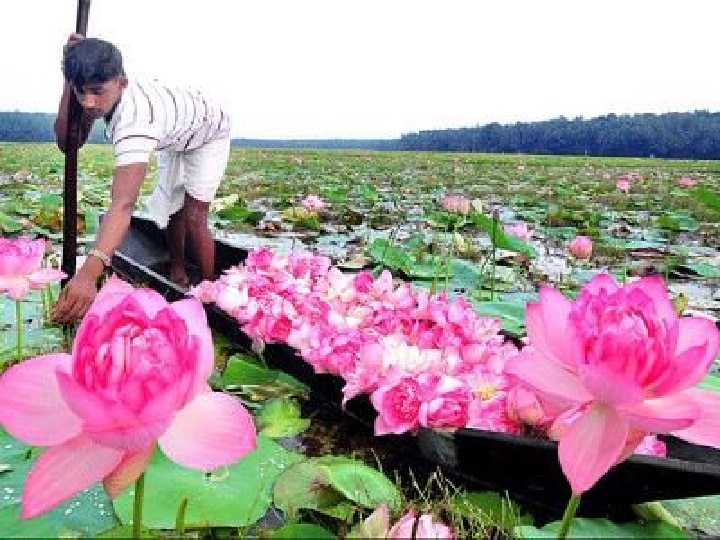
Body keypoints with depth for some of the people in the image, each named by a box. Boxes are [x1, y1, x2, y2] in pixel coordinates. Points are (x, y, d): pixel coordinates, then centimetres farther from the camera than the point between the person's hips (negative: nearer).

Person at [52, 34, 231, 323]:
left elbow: (123, 203, -59)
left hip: (209, 134, -7)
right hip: (176, 137, 7)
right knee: (172, 206, 11)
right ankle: (178, 273, 29)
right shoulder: (104, 92, -26)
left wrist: (88, 273, -70)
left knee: (193, 217, -12)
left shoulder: (135, 120, -48)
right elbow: (68, 143, -26)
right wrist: (70, 85, -40)